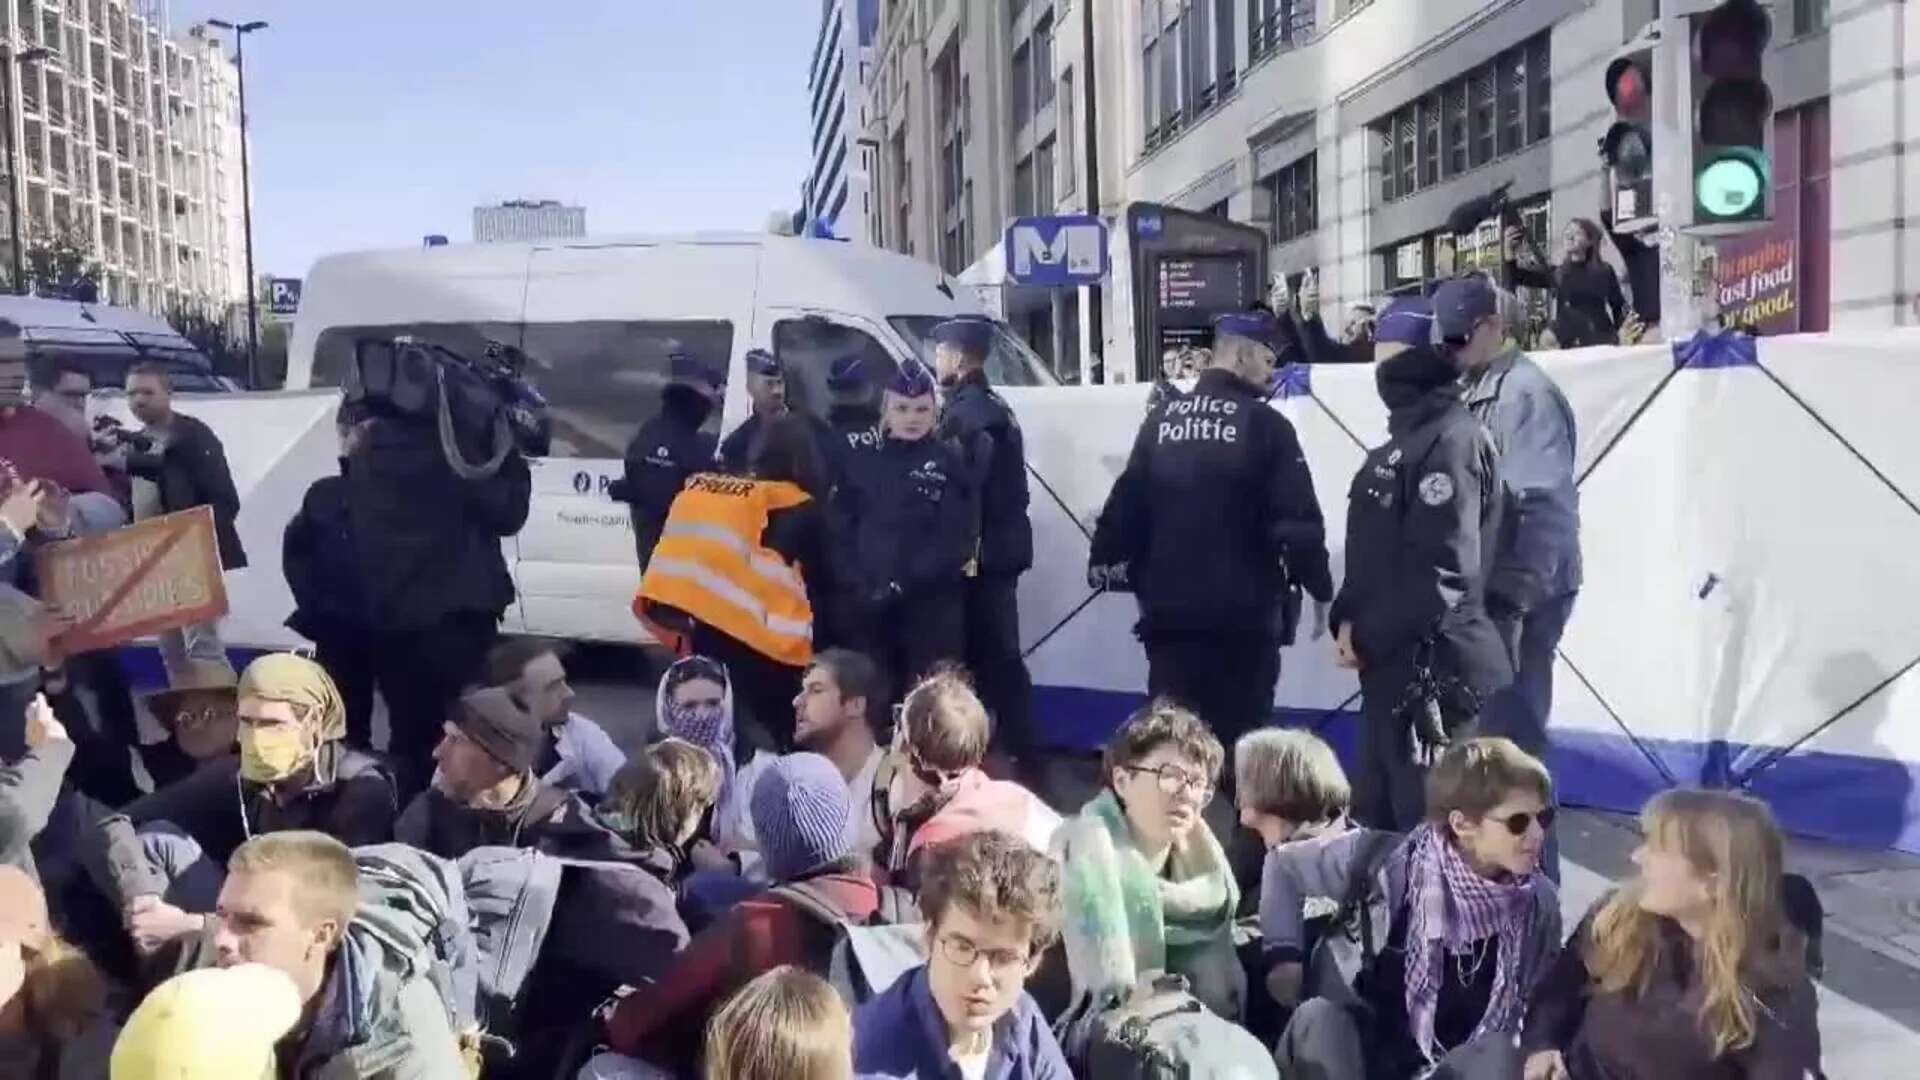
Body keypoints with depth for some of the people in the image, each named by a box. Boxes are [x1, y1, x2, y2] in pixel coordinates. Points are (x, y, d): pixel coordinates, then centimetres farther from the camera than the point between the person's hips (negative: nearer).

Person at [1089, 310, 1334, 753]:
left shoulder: (1161, 421, 7)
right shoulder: (1265, 425, -6)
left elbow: (1126, 508, 8)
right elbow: (1300, 519, -9)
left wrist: (1140, 582, 17)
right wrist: (1320, 590, 2)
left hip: (1170, 608, 4)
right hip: (1244, 612, -4)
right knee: (1240, 735, 4)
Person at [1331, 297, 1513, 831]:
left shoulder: (1450, 439, -14)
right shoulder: (1406, 436, 17)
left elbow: (1445, 571, -21)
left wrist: (1366, 639, -13)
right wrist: (1347, 620, 3)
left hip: (1436, 673, -10)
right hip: (1392, 667, 10)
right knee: (1377, 820, 17)